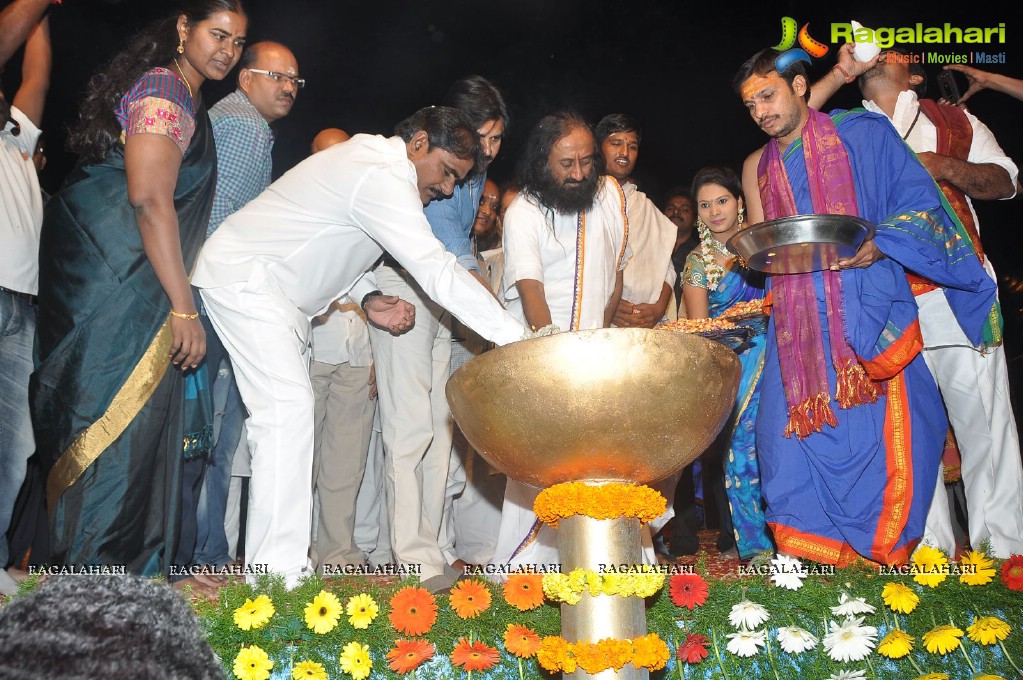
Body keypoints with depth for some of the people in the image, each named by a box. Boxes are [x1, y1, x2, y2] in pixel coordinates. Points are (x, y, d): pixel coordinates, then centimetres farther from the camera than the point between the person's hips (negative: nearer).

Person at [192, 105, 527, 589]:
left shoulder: (371, 160, 10)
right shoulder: (383, 179, -23)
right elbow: (435, 270, -30)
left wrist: (367, 297, 0)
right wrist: (513, 337, -30)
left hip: (277, 291, 11)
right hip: (243, 278, -11)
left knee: (283, 413, 7)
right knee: (287, 410, -20)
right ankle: (279, 577, -19)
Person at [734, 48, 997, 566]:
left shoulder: (862, 134, 6)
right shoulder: (758, 167, 19)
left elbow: (919, 204, 2)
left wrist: (878, 246, -16)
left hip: (868, 307, -3)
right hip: (797, 323, 4)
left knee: (880, 426, -7)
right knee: (796, 427, -4)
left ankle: (881, 551, 7)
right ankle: (814, 553, 6)